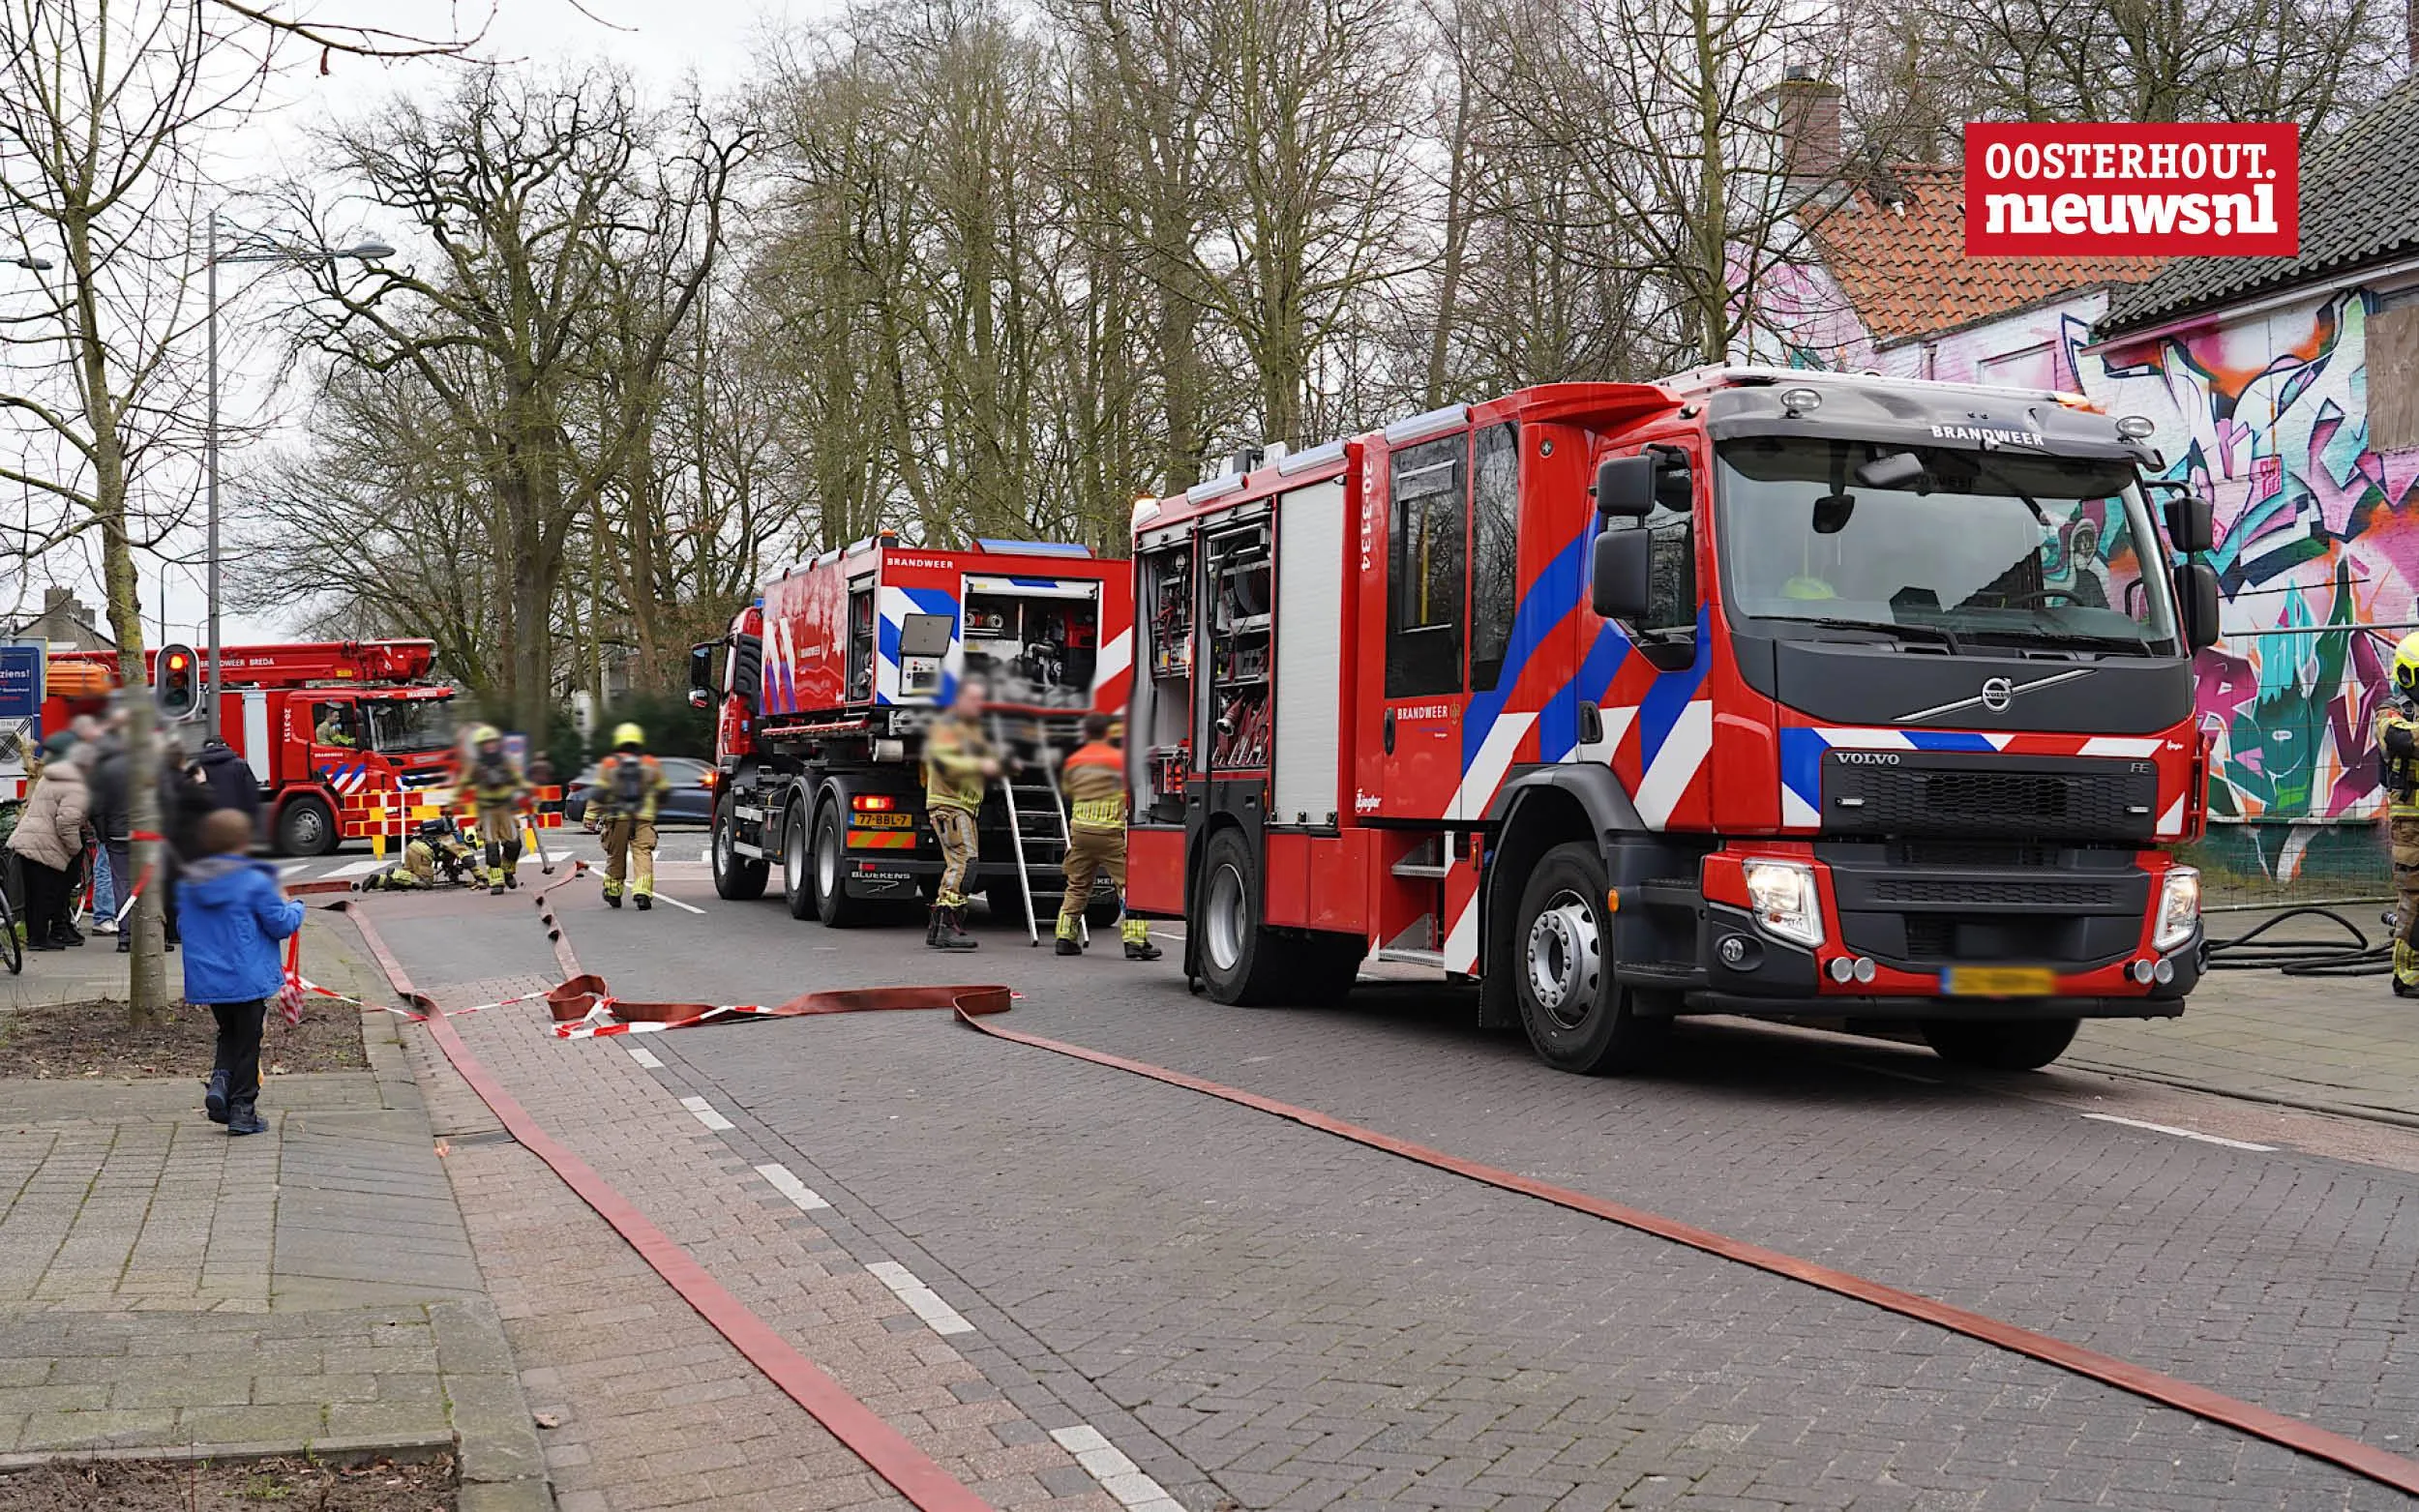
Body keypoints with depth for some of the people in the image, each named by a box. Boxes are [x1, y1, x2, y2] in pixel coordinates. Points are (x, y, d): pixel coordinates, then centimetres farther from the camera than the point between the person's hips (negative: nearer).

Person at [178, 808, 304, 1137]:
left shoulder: (188, 884, 3)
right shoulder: (256, 882, -15)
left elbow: (184, 926, 13)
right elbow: (282, 924, -10)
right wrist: (292, 906, 10)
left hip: (206, 981, 5)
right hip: (248, 980, -5)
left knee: (228, 1035, 23)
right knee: (247, 1042, 6)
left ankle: (219, 1081, -2)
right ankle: (242, 1108, 8)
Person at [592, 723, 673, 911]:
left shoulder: (609, 764, 2)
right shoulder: (651, 764, 7)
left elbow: (599, 793, -4)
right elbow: (663, 790, 14)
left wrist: (590, 816, -2)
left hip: (617, 818, 0)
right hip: (643, 818, 0)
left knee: (616, 856, 14)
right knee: (643, 854, -8)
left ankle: (613, 893, 28)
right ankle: (643, 892, -25)